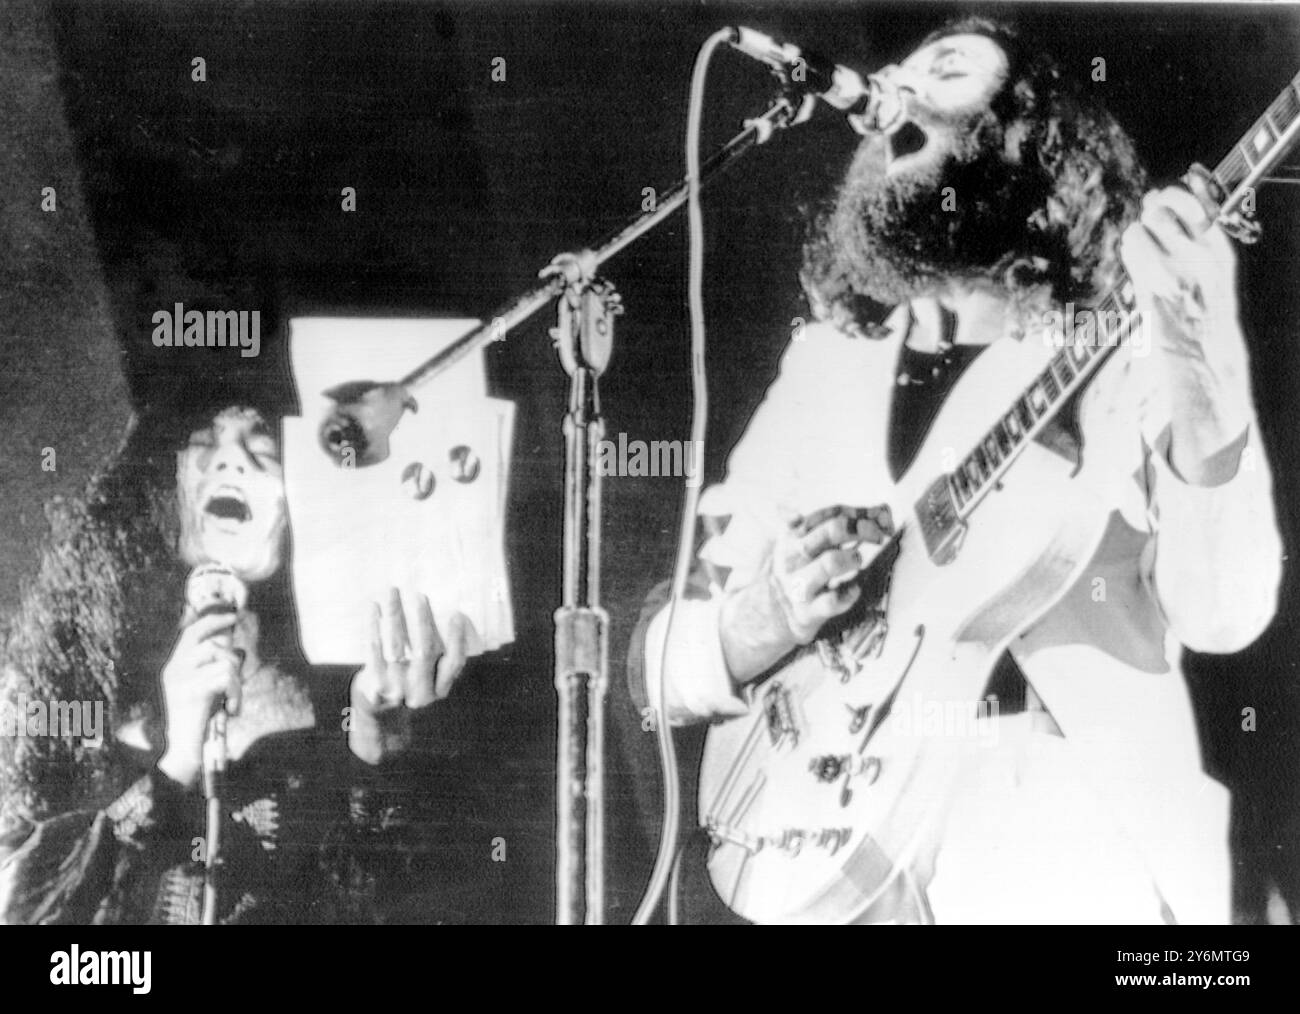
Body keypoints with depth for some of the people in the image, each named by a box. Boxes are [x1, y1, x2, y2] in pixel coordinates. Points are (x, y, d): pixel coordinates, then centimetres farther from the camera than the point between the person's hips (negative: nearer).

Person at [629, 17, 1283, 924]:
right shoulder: (824, 366, 11)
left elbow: (1221, 614, -11)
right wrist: (758, 629, -10)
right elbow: (658, 658, 12)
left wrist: (1208, 386, -27)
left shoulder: (1130, 345, 3)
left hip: (1082, 866, -2)